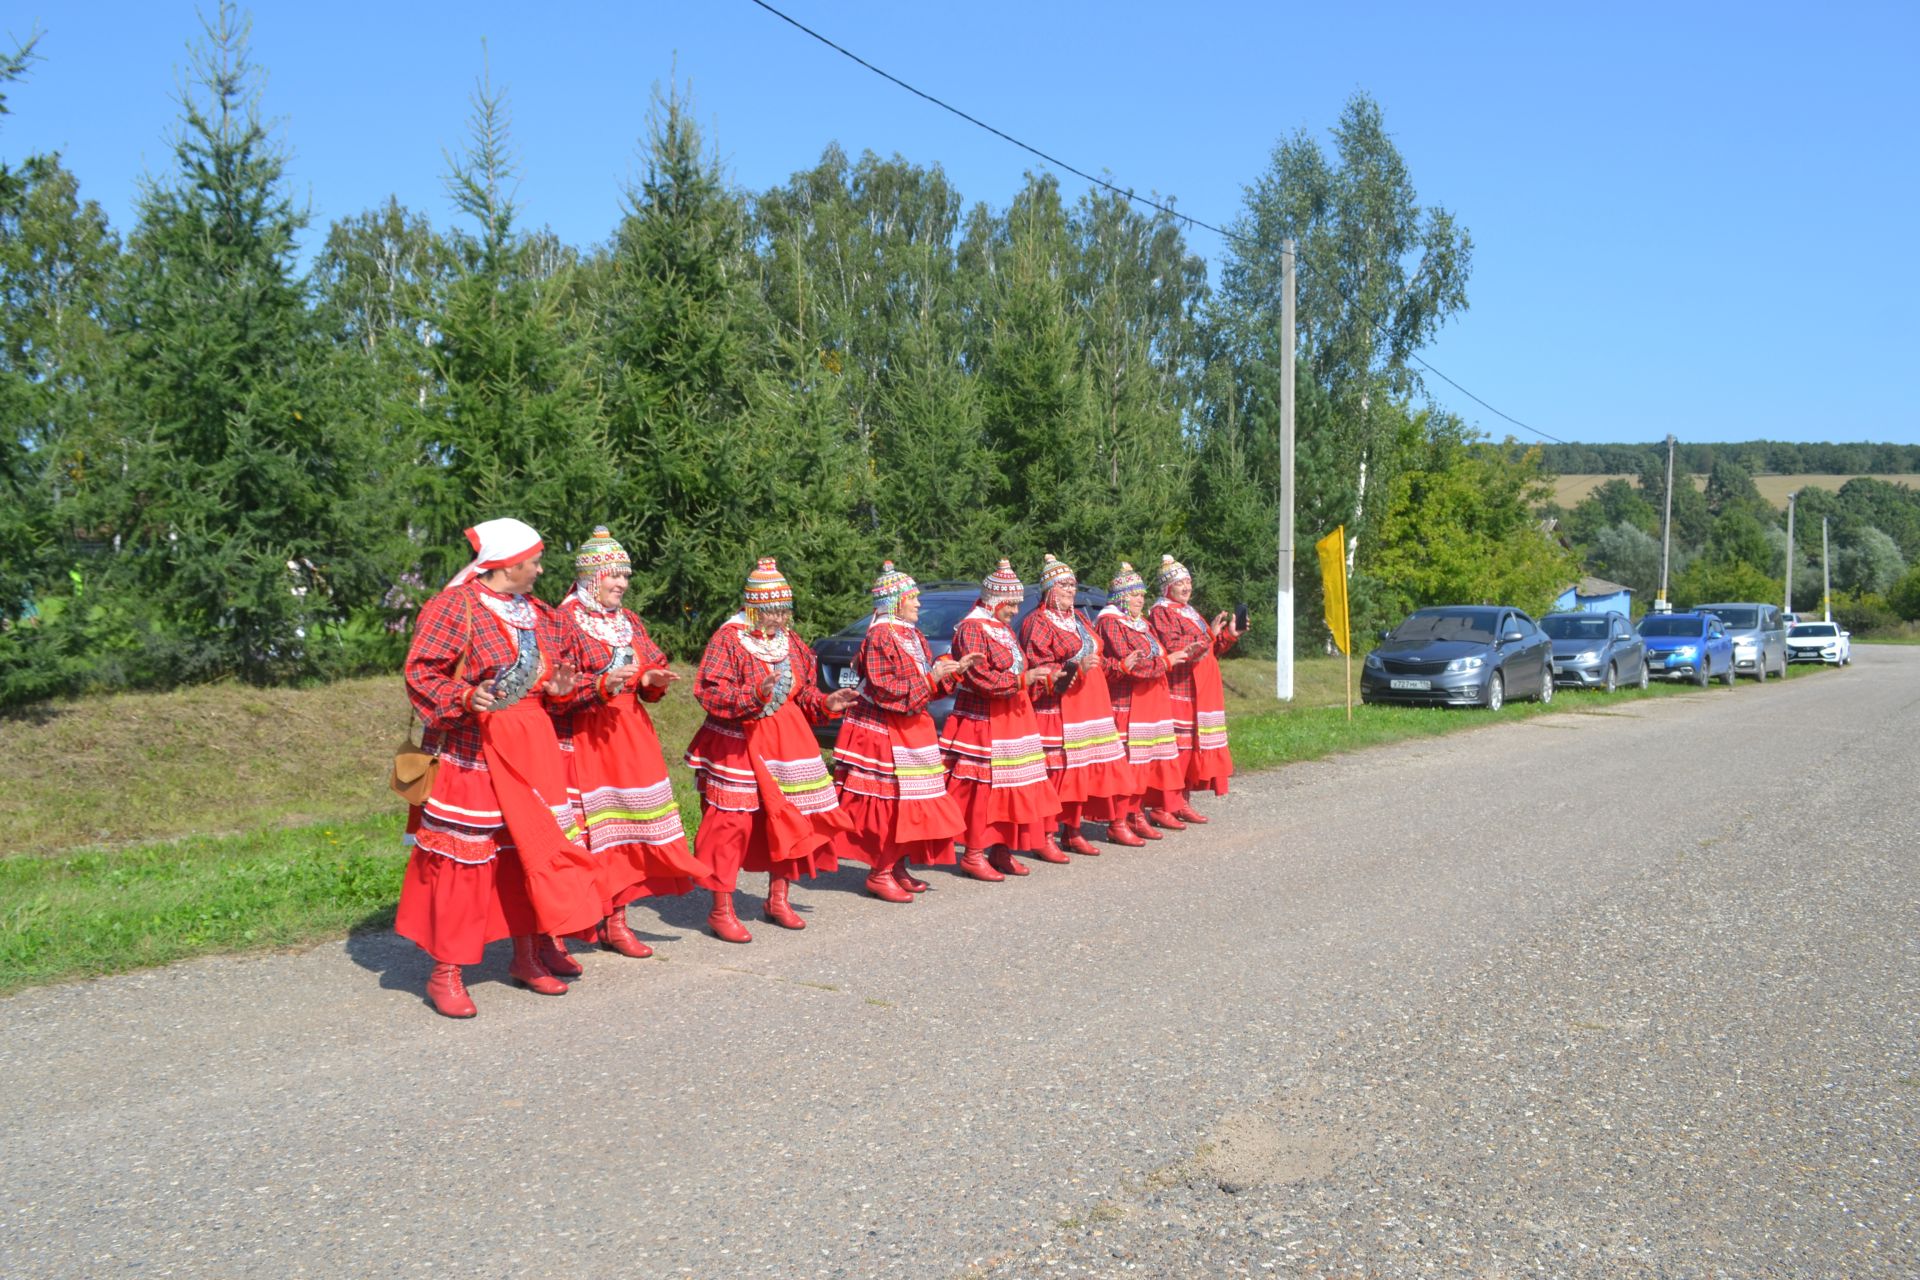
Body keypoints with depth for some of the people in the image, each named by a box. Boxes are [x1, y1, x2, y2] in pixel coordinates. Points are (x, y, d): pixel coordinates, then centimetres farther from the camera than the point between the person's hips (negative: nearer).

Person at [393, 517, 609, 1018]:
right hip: (472, 750, -6)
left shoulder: (540, 616, 13)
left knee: (531, 844, 9)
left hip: (532, 749, 7)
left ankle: (528, 953, 22)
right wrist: (465, 698, -26)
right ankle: (445, 972, 6)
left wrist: (563, 690, -2)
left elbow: (561, 674, 20)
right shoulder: (454, 607, -8)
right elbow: (421, 674, -11)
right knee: (463, 854, -4)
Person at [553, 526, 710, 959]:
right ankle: (597, 921, 3)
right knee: (594, 827, -5)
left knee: (626, 823, 5)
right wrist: (603, 684, -25)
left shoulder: (629, 621, 16)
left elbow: (651, 667, 20)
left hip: (630, 732, 7)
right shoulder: (565, 620, -6)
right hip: (584, 736, -7)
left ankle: (615, 918, 12)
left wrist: (653, 680, -2)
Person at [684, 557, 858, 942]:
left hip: (787, 743, 6)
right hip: (738, 745, -6)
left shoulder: (789, 640, 10)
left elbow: (803, 692, 16)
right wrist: (755, 695, -31)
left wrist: (826, 704, -3)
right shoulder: (728, 639, -11)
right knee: (731, 824, -4)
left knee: (790, 818, 9)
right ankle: (722, 910, 7)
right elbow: (709, 693, -20)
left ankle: (778, 899, 26)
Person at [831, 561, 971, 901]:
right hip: (883, 734, -9)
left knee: (907, 804, 11)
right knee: (888, 803, -6)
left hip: (910, 731, 9)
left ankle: (897, 868, 20)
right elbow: (887, 691, -22)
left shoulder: (911, 636, 14)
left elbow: (926, 682, 17)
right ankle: (879, 874, 3)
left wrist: (950, 668, 2)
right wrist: (931, 677, -23)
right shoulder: (880, 637, -14)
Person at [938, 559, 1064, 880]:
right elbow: (981, 678, -20)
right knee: (982, 788, -6)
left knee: (1010, 787, 9)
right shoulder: (972, 628, -11)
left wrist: (1038, 675, 8)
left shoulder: (1004, 630, 18)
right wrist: (1023, 678, -21)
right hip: (982, 723, -9)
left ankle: (1000, 849, 17)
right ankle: (973, 854, 1)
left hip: (1012, 719, 9)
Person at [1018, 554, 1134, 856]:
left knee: (1082, 769, 7)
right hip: (1055, 709, -8)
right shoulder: (1038, 622, -6)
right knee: (1055, 770, -9)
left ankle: (1073, 831, 15)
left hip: (1088, 705, 8)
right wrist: (1074, 668, -23)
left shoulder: (1079, 619, 20)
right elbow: (1036, 669, -16)